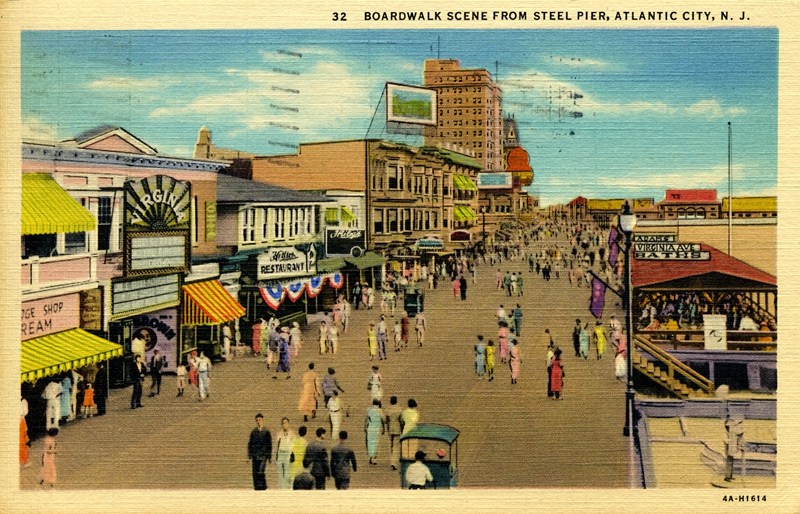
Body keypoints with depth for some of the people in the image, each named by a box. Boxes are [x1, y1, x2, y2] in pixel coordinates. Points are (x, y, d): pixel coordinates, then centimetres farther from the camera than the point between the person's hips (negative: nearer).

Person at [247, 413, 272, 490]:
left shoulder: (266, 432, 3)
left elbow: (269, 445, 5)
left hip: (263, 455, -3)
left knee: (260, 472, -14)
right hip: (255, 455, 3)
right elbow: (250, 444, 12)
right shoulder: (253, 432, 10)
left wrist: (269, 456, 1)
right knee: (255, 473, 1)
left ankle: (263, 487, -4)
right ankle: (256, 487, 9)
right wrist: (249, 455, 6)